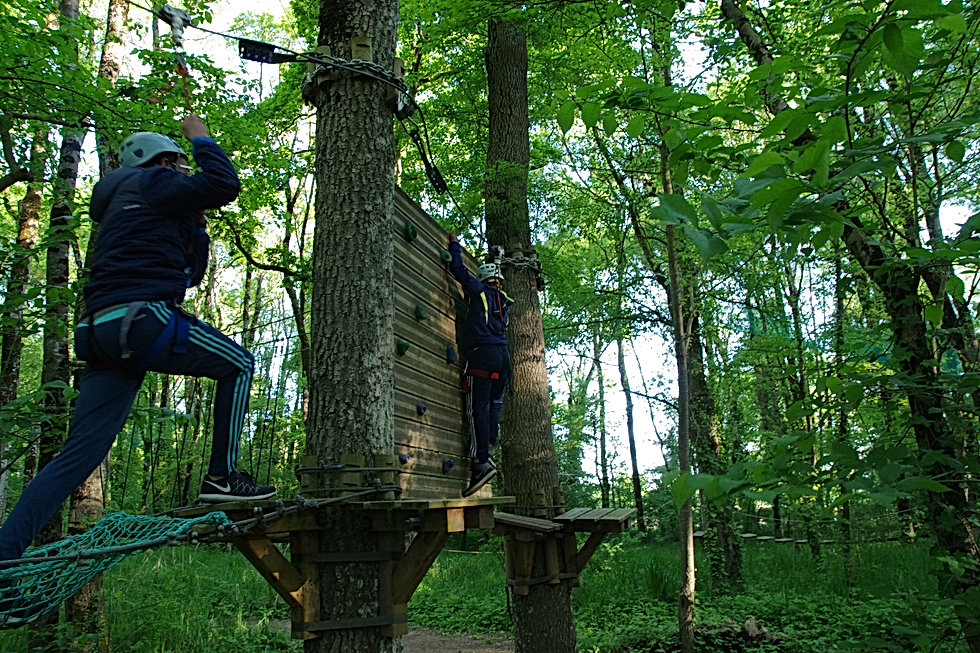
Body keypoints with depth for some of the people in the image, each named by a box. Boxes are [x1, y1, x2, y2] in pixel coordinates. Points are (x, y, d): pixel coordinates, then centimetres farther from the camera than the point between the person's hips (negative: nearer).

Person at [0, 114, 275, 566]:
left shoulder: (120, 206, 36)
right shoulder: (152, 182, 8)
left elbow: (189, 274, 34)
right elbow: (225, 185, -9)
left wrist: (195, 223, 28)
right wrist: (200, 138, 8)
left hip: (100, 332, 9)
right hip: (140, 317, -9)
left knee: (79, 454, 5)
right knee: (238, 363, 3)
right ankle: (222, 476, 0)